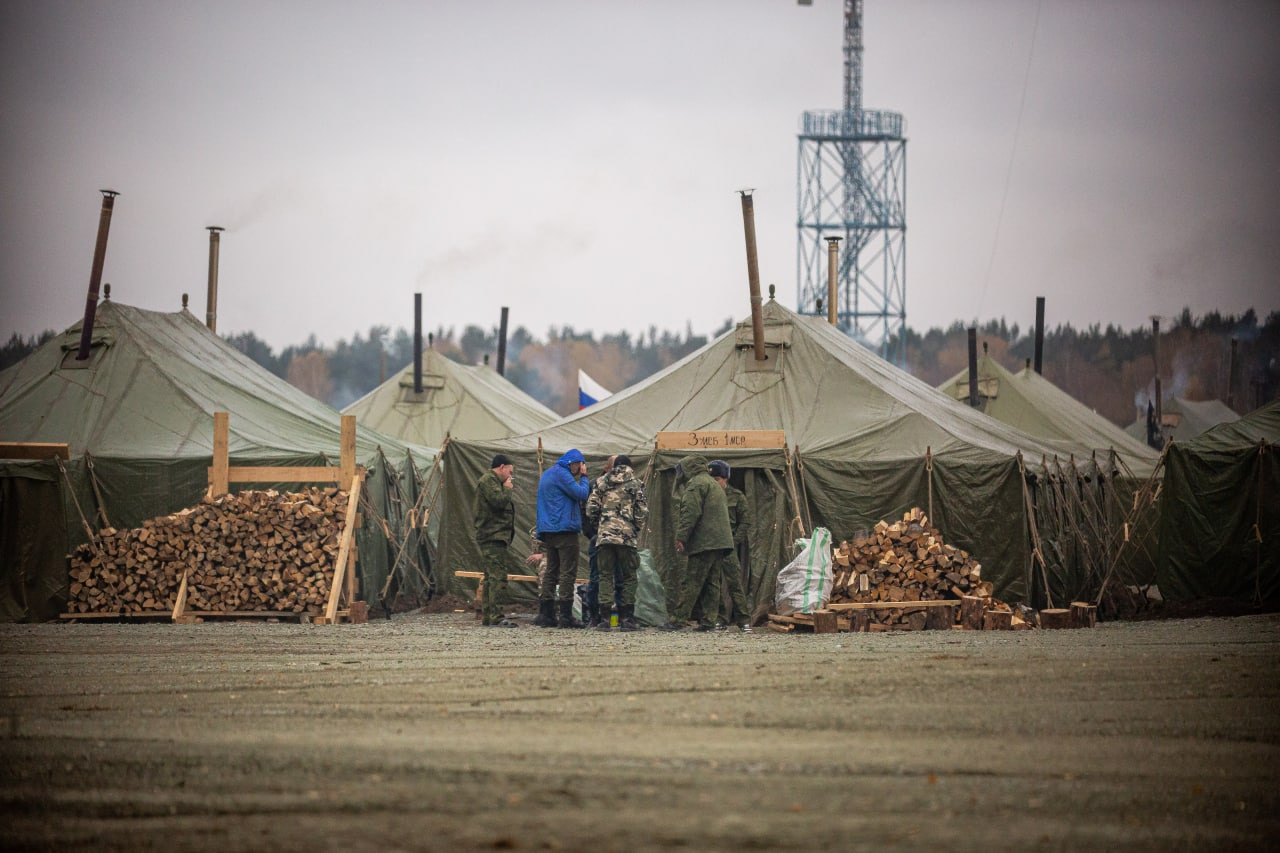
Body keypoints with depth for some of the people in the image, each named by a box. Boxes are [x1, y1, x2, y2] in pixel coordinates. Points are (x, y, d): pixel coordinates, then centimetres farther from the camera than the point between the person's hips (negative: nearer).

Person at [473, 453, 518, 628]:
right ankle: (496, 618, -18)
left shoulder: (493, 481, 23)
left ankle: (486, 617, 16)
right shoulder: (488, 481, -9)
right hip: (493, 536, -12)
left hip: (494, 536, 12)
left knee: (490, 577, 13)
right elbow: (498, 501, -20)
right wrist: (507, 489, -6)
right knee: (498, 576, -14)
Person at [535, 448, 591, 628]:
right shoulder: (562, 474, -10)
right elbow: (582, 494, -14)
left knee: (551, 571, 11)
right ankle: (566, 615, -11)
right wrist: (584, 477, 0)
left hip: (548, 530, 9)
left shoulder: (547, 474, 20)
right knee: (568, 572, -8)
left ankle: (546, 614, 9)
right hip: (565, 529, -9)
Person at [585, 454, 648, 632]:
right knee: (629, 577, 7)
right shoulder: (635, 484, 3)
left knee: (605, 576, 5)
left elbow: (591, 509, 6)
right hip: (627, 537, -2)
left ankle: (604, 619, -3)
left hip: (604, 535, 2)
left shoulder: (601, 482, 9)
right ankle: (627, 619, 3)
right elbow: (643, 511, -3)